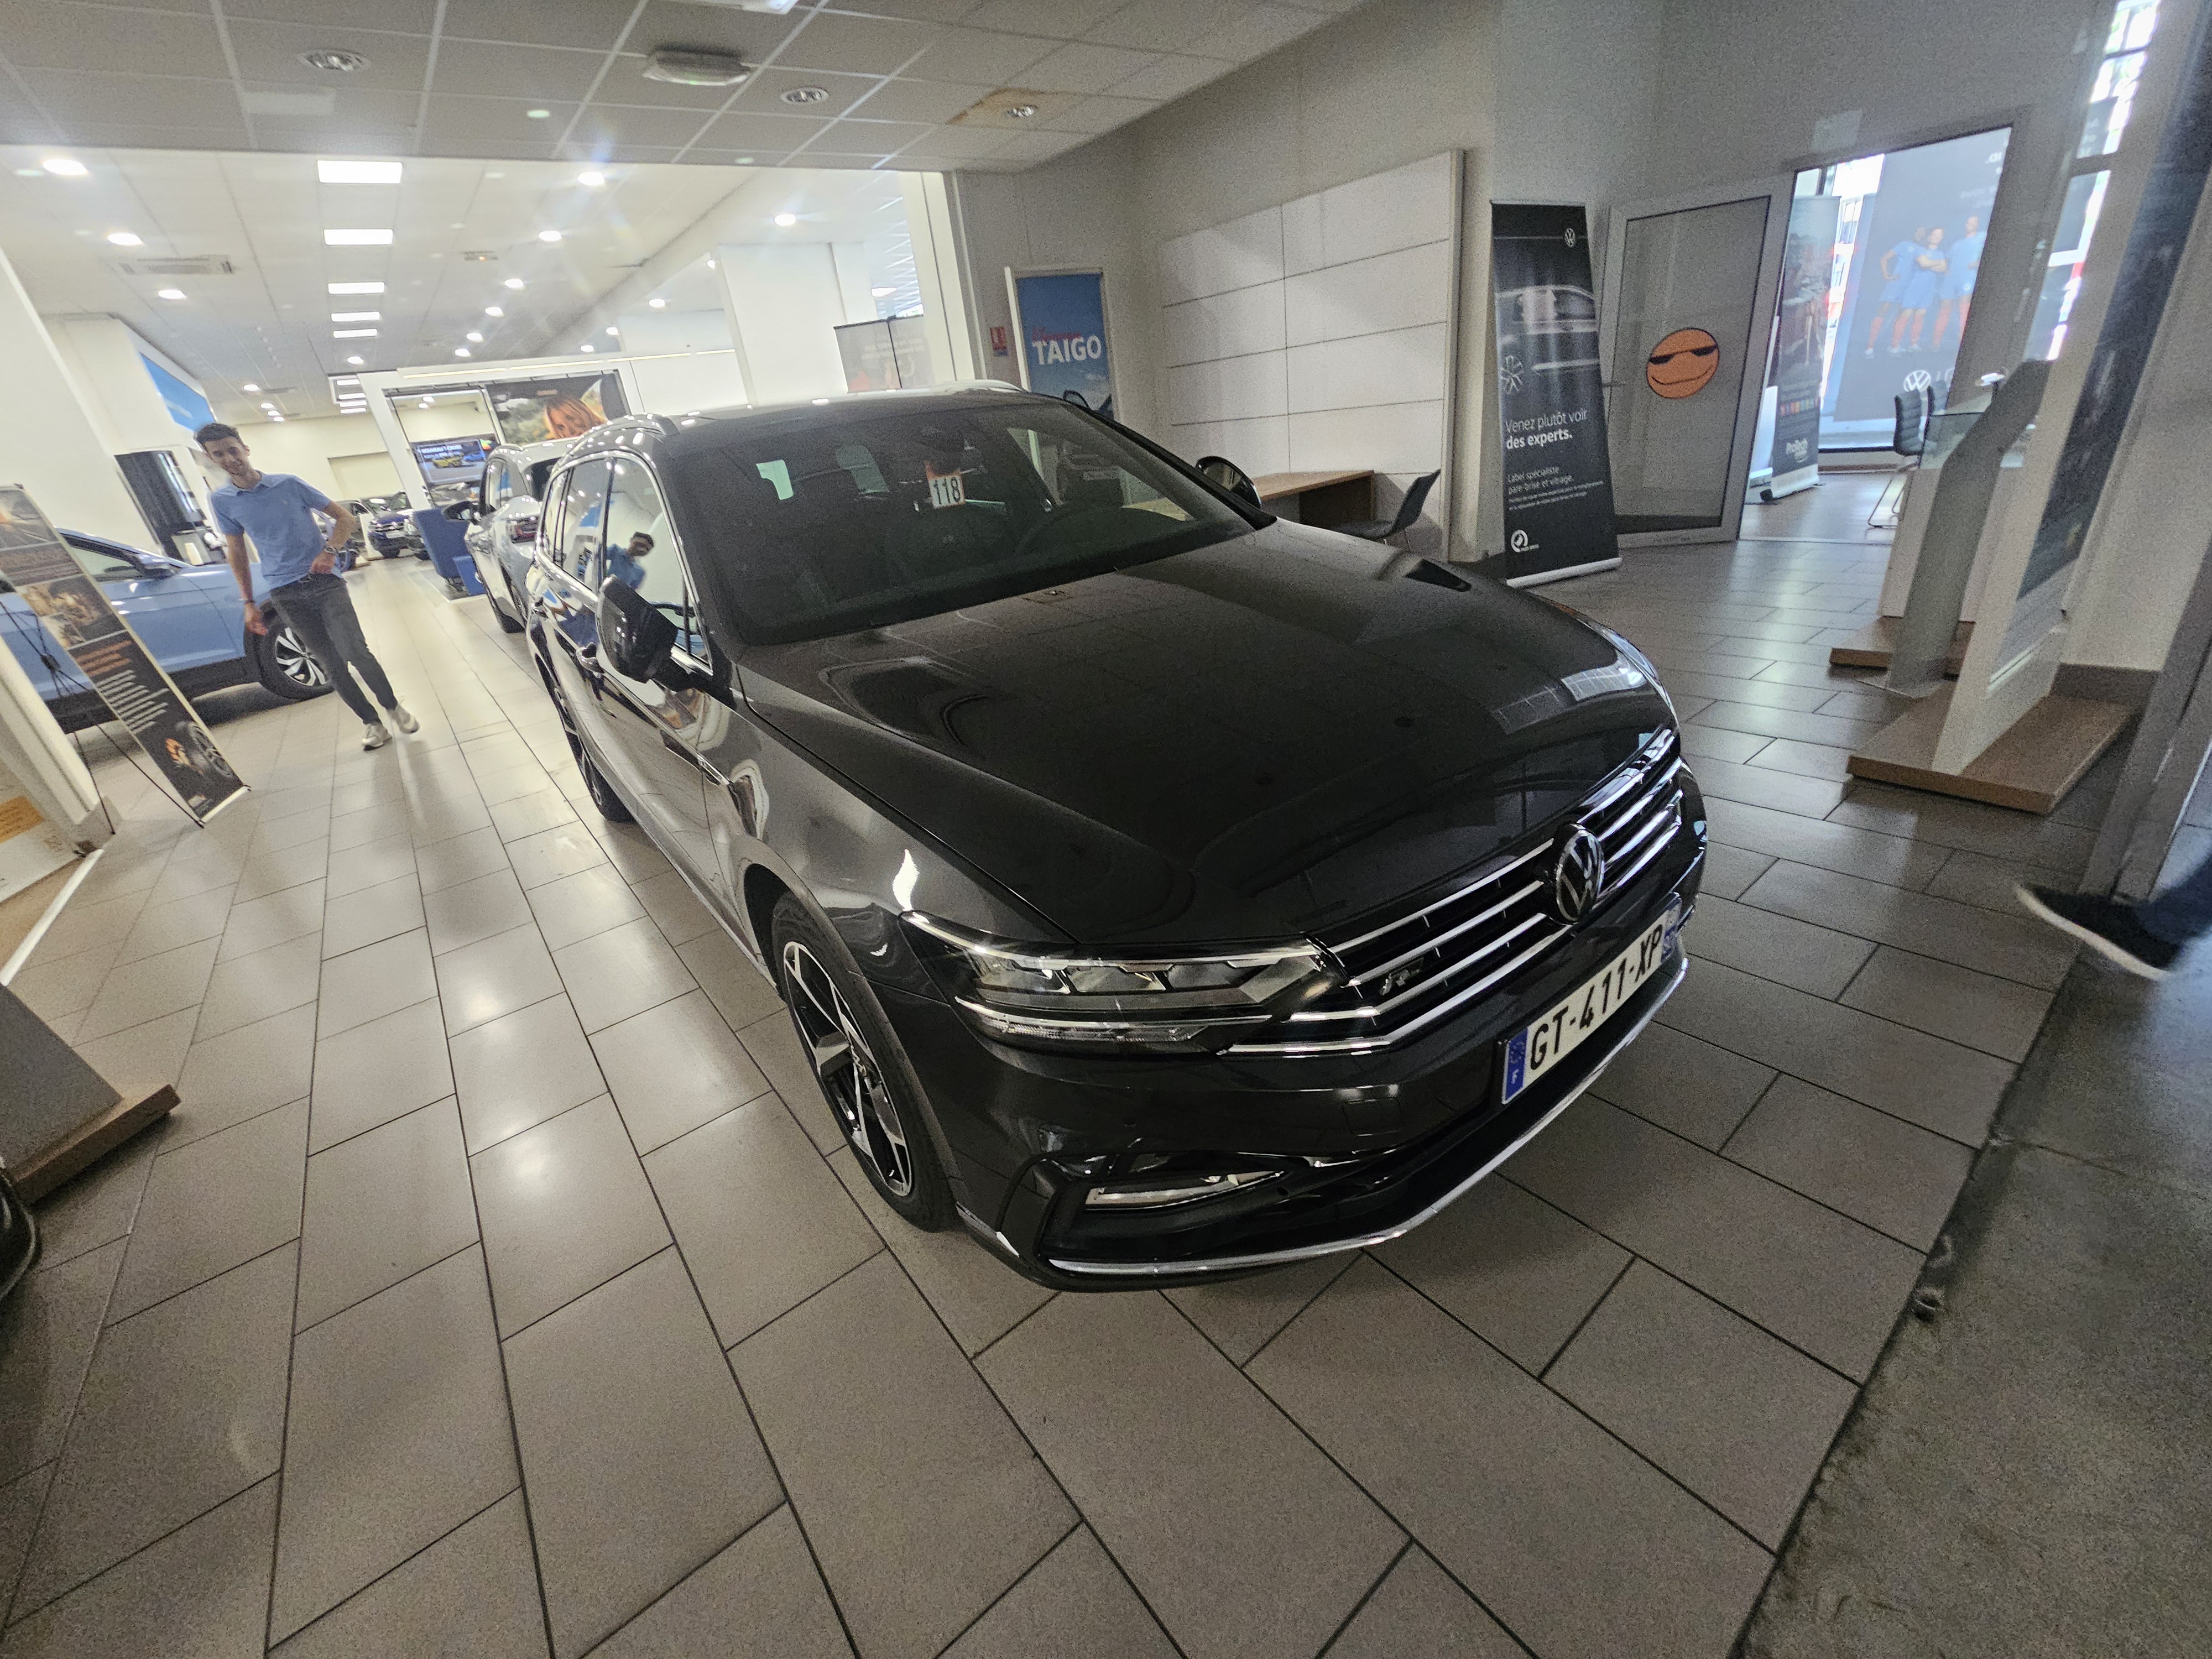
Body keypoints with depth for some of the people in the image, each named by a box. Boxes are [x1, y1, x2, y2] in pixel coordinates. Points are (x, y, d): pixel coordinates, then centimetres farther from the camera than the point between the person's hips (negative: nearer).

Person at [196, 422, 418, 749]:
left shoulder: (289, 484, 1)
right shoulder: (222, 500, 7)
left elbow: (344, 518, 4)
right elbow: (237, 554, 14)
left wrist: (330, 550, -14)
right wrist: (249, 604, 11)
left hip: (325, 581, -2)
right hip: (287, 594, 2)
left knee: (353, 650, -18)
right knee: (331, 664, 0)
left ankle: (393, 707, -1)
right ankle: (370, 722, 7)